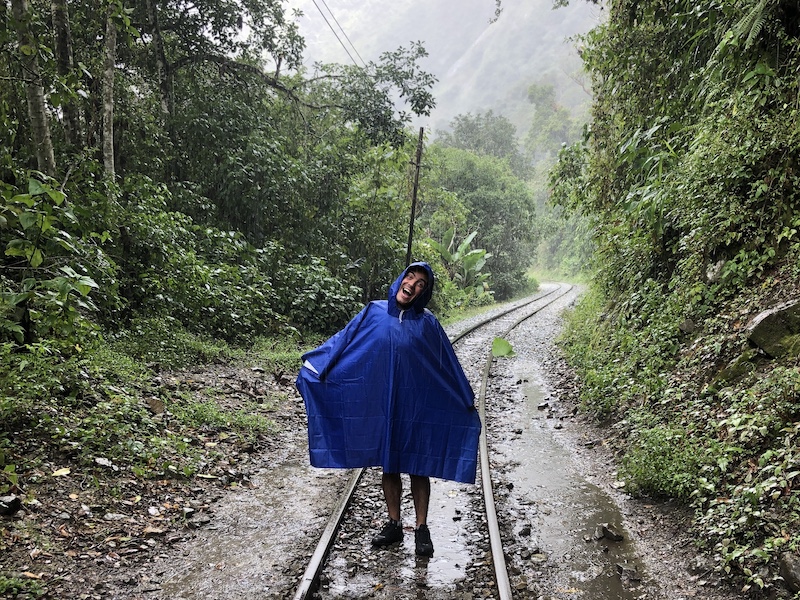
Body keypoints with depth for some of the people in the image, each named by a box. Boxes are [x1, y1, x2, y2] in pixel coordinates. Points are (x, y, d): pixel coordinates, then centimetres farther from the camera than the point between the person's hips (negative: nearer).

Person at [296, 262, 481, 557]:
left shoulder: (426, 323, -2)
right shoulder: (375, 313, -2)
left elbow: (448, 366, 4)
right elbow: (343, 340, 3)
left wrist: (466, 401, 8)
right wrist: (315, 362, -3)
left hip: (416, 407, -1)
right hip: (381, 406, 1)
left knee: (418, 466, 6)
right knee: (389, 466, 12)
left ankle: (422, 529, 18)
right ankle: (394, 524, 26)